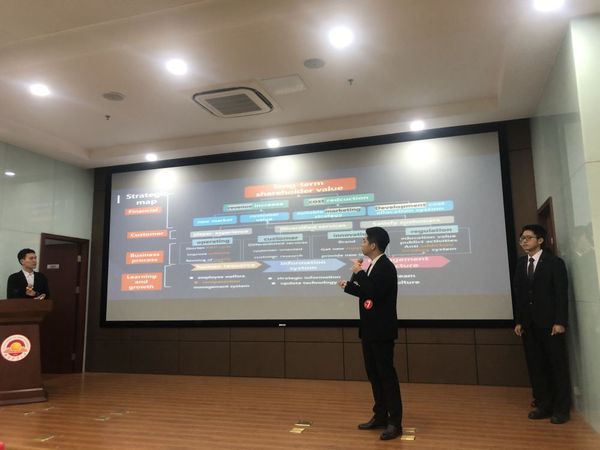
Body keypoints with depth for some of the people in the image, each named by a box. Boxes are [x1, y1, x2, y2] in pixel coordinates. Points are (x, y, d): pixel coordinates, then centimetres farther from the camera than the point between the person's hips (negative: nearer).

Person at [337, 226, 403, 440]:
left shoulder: (386, 266, -16)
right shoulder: (372, 266, 11)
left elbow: (376, 293, -26)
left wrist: (359, 273, -20)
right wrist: (348, 286, 12)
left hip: (382, 330, -9)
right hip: (369, 329, 9)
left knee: (386, 374, -2)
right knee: (373, 373, 14)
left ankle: (395, 422, 8)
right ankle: (380, 416, 26)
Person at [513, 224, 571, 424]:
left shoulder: (555, 262, -4)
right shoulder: (520, 264, 10)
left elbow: (562, 294, -8)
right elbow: (518, 294, 8)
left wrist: (560, 322, -15)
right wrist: (518, 321, 5)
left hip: (550, 323, -4)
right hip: (529, 324, 5)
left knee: (558, 365, 4)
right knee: (536, 365, 8)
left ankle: (561, 408, 13)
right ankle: (543, 405, 17)